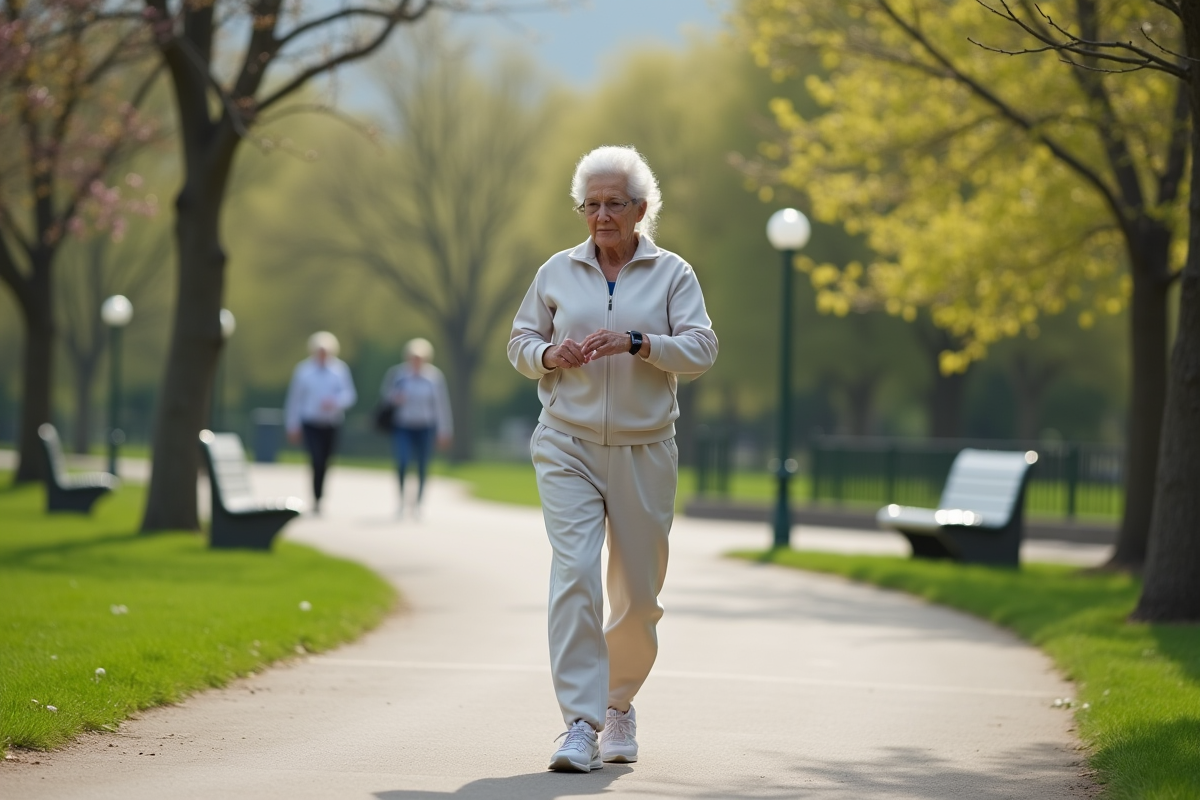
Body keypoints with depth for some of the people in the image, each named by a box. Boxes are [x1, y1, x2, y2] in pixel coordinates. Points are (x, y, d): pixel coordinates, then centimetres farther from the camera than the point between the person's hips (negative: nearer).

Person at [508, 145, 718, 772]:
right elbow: (520, 342, 15)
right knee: (574, 572, -16)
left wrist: (637, 342, -21)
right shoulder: (557, 272, 8)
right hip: (567, 448, 0)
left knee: (639, 591, 7)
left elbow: (701, 349, -7)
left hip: (644, 454, 0)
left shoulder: (672, 274, 2)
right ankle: (580, 724, -19)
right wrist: (550, 355, -8)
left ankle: (619, 702, 32)